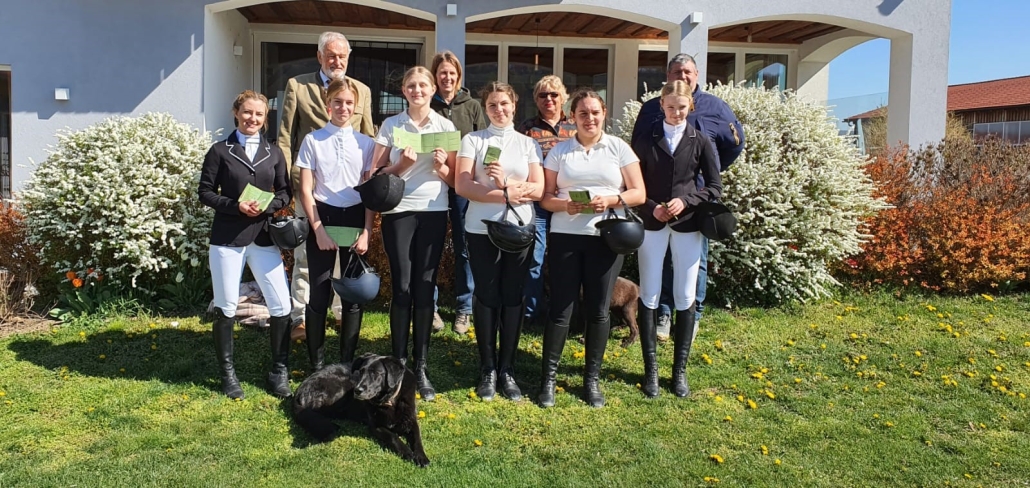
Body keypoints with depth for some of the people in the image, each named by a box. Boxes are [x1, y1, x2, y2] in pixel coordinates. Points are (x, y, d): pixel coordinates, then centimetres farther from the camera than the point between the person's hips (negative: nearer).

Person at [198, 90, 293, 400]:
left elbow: (285, 192, 9)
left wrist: (268, 206, -11)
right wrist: (236, 206, -15)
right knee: (226, 307, 5)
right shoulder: (220, 151, 2)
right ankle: (228, 373, 20)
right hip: (227, 237, -2)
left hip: (263, 237, 2)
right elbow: (205, 192, 0)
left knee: (281, 305, -3)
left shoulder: (274, 153, 9)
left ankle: (279, 372, 11)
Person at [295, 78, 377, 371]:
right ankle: (316, 363, 15)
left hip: (355, 219, 1)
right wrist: (318, 228, -8)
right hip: (323, 217, -1)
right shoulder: (313, 140, 2)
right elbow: (306, 190, 0)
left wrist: (366, 232, -5)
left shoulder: (365, 143, 5)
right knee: (319, 294, 2)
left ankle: (347, 361, 18)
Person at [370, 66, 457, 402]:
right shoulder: (391, 125, 6)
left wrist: (442, 167, -11)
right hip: (399, 211, -1)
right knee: (402, 286, -3)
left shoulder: (446, 126, 8)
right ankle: (398, 362, 9)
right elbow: (377, 173, 4)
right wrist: (401, 165, -14)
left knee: (425, 286, 1)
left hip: (434, 212, 1)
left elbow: (454, 179, 10)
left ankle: (421, 367, 10)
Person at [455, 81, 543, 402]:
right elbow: (462, 185, -6)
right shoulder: (472, 140, 5)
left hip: (520, 229, 2)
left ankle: (507, 370, 15)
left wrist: (505, 182, -15)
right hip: (482, 229, -1)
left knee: (513, 298, 4)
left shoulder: (528, 144, 11)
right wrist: (506, 195, -12)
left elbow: (538, 189, 1)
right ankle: (488, 370, 15)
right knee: (486, 297, 4)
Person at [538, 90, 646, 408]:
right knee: (561, 309, 1)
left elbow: (639, 193, 2)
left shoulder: (619, 148, 4)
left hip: (606, 237, 0)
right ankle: (549, 377, 13)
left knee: (598, 310, 6)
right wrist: (565, 205, -15)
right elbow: (545, 197, 6)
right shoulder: (559, 151, 7)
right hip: (565, 236, 0)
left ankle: (592, 379, 20)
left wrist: (610, 200, -15)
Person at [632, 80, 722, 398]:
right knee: (649, 295, 2)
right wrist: (651, 207, -12)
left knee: (685, 298, 3)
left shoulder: (700, 141, 4)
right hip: (652, 224, 0)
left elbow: (715, 186, 3)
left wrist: (686, 200, -13)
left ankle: (680, 370, 14)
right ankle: (651, 369, 11)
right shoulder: (646, 140, 4)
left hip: (687, 225, 0)